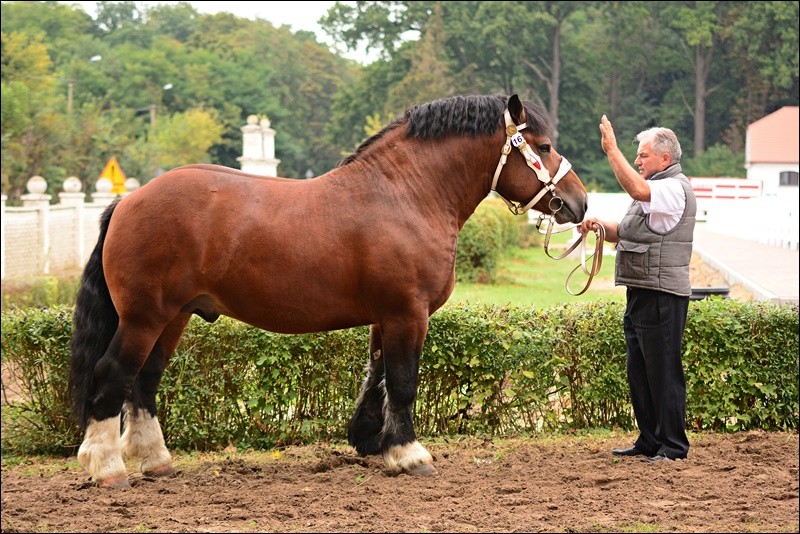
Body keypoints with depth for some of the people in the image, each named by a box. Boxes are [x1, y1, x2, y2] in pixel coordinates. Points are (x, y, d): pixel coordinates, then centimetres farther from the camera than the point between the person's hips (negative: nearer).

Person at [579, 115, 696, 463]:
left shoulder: (674, 189, -12)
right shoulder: (654, 190, 22)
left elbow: (637, 189, -33)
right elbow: (625, 234, 25)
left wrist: (611, 150, -29)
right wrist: (599, 226, 6)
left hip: (662, 295, -11)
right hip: (640, 293, 11)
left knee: (663, 370, -7)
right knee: (639, 370, 14)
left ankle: (674, 445, -3)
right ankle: (649, 441, 21)